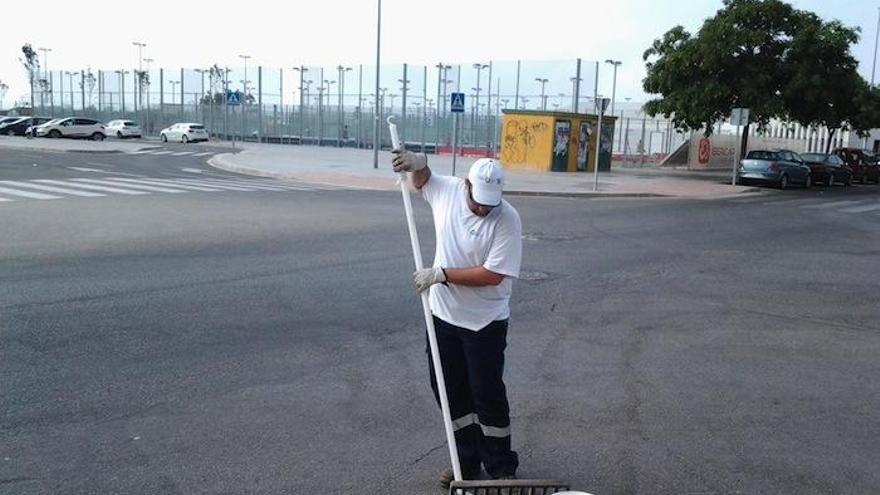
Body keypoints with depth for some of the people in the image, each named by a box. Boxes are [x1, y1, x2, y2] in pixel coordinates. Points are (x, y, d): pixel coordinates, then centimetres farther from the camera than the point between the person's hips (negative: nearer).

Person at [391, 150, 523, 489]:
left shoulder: (507, 219, -21)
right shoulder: (446, 189, -7)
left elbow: (493, 274, -25)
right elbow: (421, 180, 16)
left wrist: (441, 275, -23)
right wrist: (418, 163, -7)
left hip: (484, 323, -5)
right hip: (443, 315, 5)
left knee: (488, 395, 2)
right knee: (450, 391, 13)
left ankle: (501, 468, 20)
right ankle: (467, 461, 30)